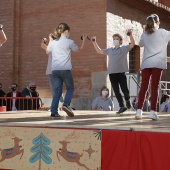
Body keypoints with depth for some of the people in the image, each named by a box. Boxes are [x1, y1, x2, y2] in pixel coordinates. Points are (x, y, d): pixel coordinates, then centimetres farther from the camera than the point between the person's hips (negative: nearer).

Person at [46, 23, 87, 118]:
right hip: (65, 69, -4)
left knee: (58, 90, 9)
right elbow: (79, 50, 14)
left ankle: (54, 111, 0)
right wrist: (84, 40, 28)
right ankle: (66, 105, -12)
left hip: (55, 70, 4)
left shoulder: (53, 42, 11)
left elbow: (48, 52, 29)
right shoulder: (69, 42, -1)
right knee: (70, 88, 11)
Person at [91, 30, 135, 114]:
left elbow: (132, 44, -6)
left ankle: (127, 100, 28)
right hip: (112, 73, 4)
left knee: (124, 90, -5)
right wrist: (94, 42, 21)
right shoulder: (110, 50, 18)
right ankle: (122, 106, 7)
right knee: (116, 91, 0)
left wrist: (130, 35, -18)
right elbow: (99, 51, 27)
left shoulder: (124, 48, 8)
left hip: (121, 73, -3)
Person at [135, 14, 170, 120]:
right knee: (155, 87, -4)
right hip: (157, 63, -3)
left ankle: (139, 111, -1)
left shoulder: (144, 34, 13)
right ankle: (153, 111, -10)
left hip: (146, 63, 3)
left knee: (144, 87, 5)